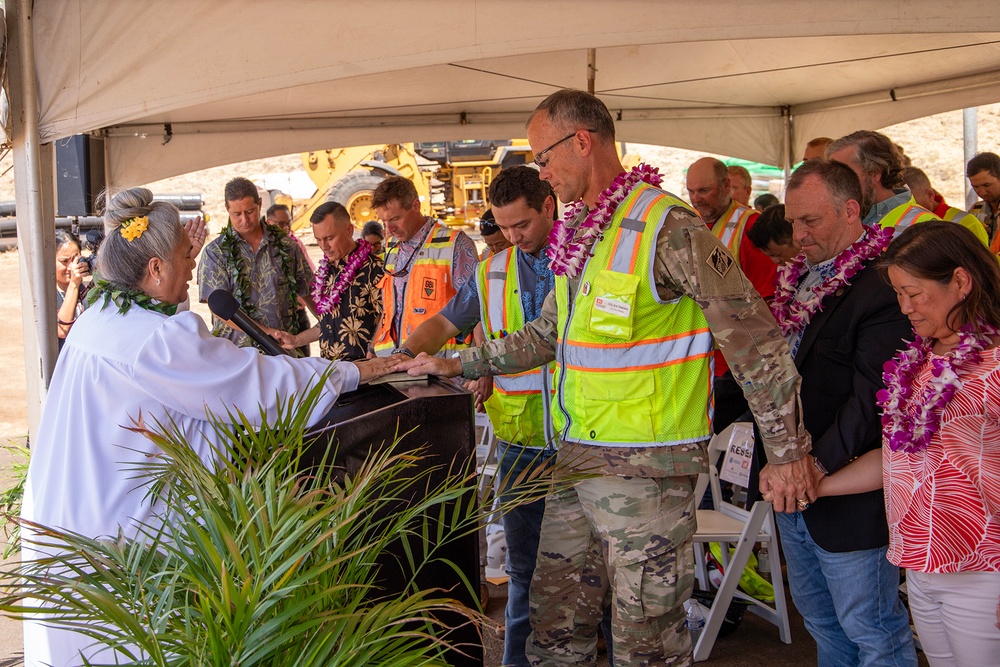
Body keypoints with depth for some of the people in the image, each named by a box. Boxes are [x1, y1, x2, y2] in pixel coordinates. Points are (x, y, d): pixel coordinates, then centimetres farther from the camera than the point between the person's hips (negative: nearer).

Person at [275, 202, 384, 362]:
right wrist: (296, 340, 19)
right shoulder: (326, 270, 17)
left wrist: (371, 360, -18)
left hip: (360, 366, -7)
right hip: (327, 367, 7)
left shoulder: (373, 269, -7)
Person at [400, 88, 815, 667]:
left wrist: (789, 452, -16)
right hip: (576, 457, 8)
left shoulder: (665, 226, -16)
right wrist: (459, 365, 22)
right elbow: (546, 334, 25)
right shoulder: (578, 234, 12)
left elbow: (755, 339, -17)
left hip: (647, 466, -8)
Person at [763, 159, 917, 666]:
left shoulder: (882, 287, -18)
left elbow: (871, 396, -25)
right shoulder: (797, 277, 11)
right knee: (819, 618, 21)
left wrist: (819, 464, -29)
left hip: (850, 498, -9)